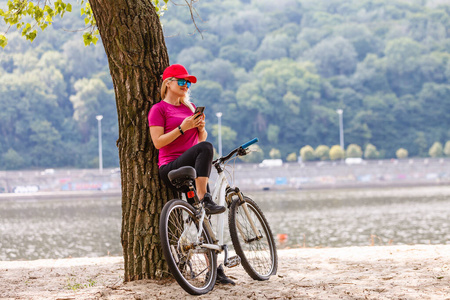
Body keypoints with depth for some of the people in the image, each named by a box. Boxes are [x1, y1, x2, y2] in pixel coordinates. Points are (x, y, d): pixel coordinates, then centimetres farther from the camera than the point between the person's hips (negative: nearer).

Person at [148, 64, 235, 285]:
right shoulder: (159, 109, 0)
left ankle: (214, 269, 1)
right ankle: (203, 200, -33)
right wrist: (182, 128, -17)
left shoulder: (190, 107, 20)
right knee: (205, 148, -33)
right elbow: (158, 142, -9)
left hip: (194, 171, 6)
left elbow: (202, 137, 21)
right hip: (170, 168, -6)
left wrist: (201, 127, 0)